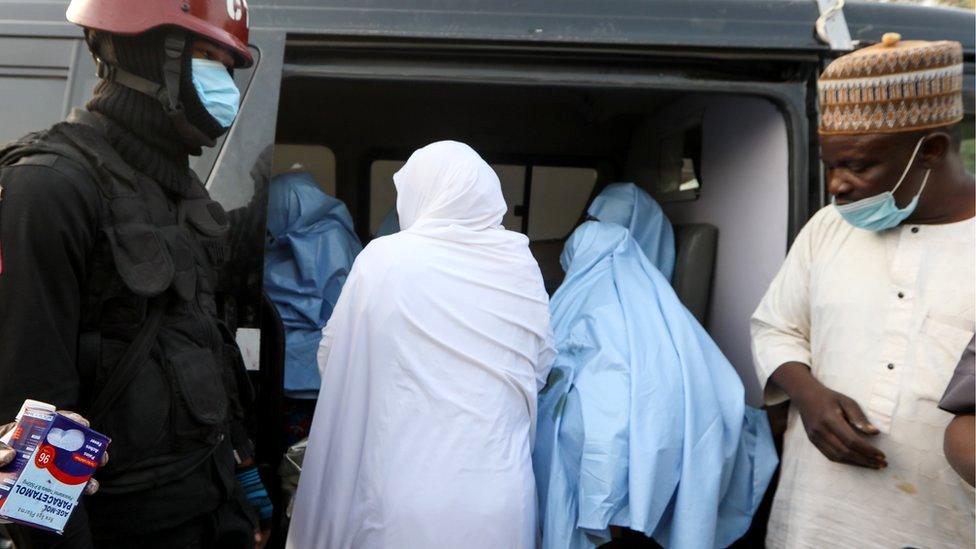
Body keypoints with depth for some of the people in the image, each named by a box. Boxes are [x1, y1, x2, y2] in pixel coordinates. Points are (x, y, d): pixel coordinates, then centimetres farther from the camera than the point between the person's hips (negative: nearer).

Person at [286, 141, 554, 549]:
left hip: (406, 497, -2)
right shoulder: (520, 263, -3)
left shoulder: (384, 259, -9)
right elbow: (540, 367, 8)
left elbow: (332, 361, 1)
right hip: (499, 494, 3)